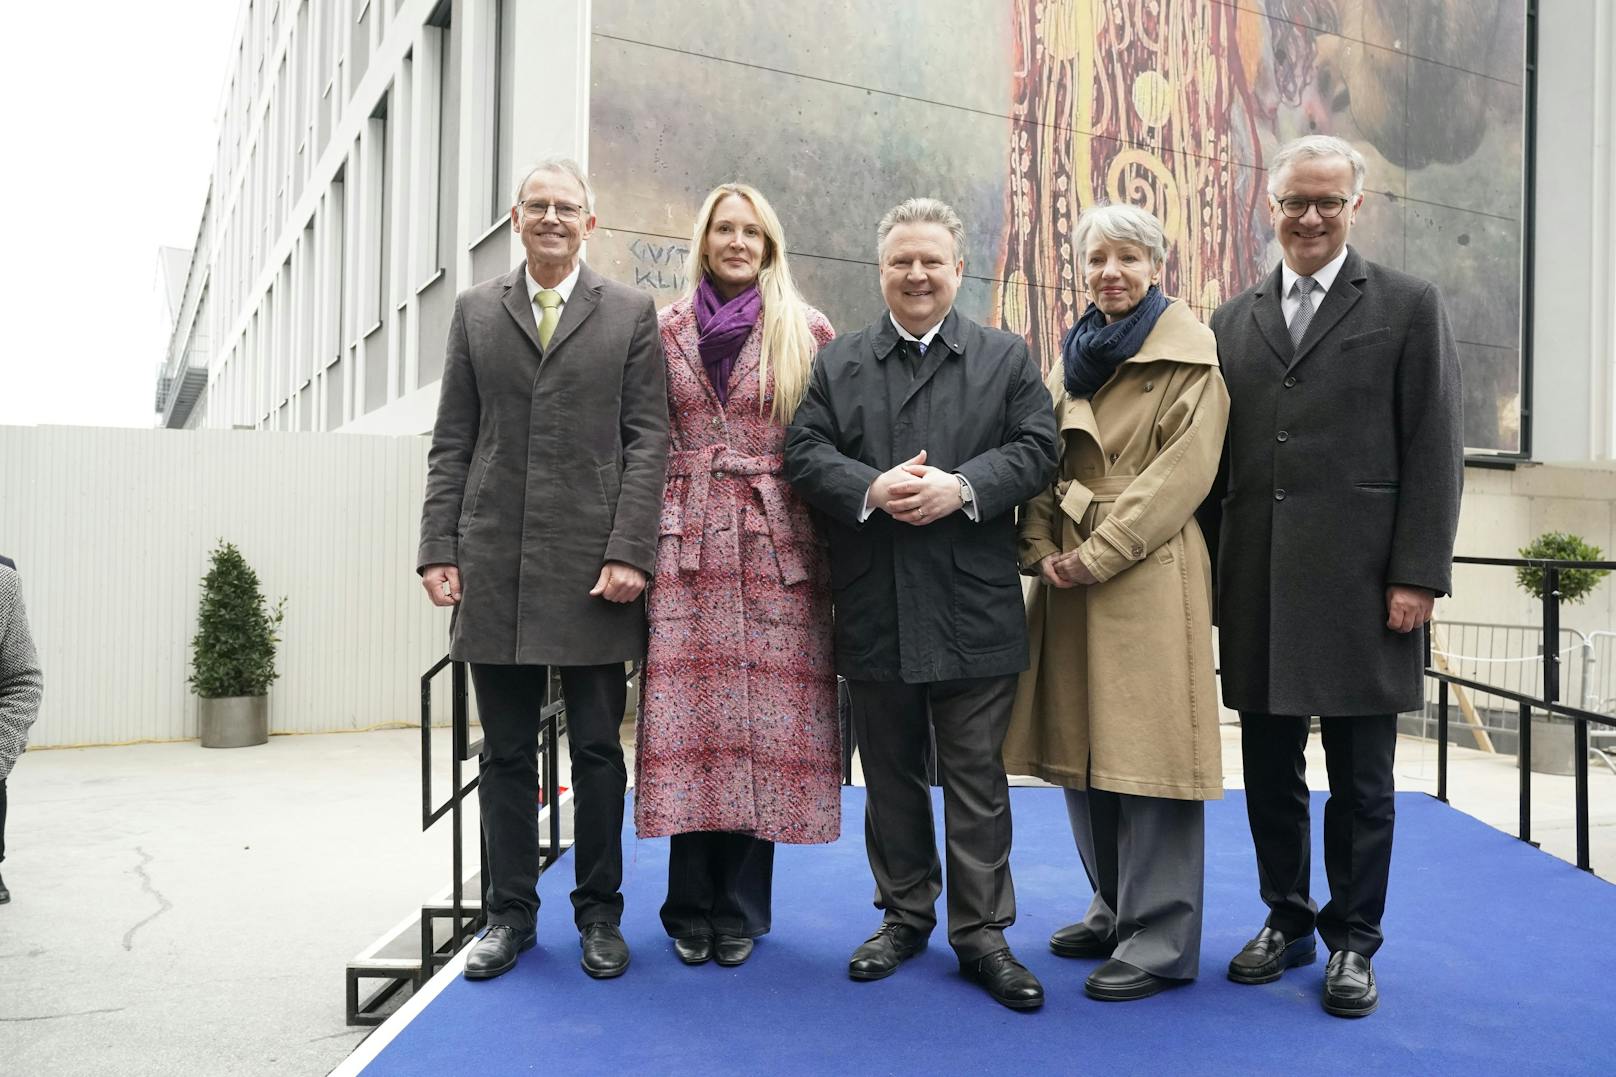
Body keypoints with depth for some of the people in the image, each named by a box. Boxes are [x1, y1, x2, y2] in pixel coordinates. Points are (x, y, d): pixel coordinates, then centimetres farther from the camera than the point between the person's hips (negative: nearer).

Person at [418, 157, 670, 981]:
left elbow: (648, 440, -1)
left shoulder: (631, 313, 6)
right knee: (505, 754, 9)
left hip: (594, 567, -2)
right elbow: (451, 443, 9)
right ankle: (509, 914, 22)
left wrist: (629, 552, -10)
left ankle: (599, 915, 21)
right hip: (494, 565, 2)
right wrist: (439, 550, 1)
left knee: (597, 751, 6)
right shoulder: (475, 311, 12)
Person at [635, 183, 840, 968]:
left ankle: (741, 909, 15)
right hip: (689, 546, 1)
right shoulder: (665, 332, 12)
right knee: (690, 717, 0)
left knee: (766, 717, 0)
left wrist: (833, 545, -3)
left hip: (778, 548, -1)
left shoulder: (806, 332, 7)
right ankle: (692, 908, 14)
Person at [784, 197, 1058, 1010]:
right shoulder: (837, 362, 10)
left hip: (974, 610, -1)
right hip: (875, 613, 2)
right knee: (890, 775, 13)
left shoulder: (1007, 357, 8)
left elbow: (1036, 449, -2)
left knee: (976, 779, 5)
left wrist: (962, 487, -18)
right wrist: (871, 489, -17)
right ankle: (904, 917, 29)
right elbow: (804, 452, 1)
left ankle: (982, 934, 16)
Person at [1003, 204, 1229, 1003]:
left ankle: (1160, 942, 6)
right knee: (1081, 748, 11)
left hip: (1147, 575, -7)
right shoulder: (1075, 352, 17)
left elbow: (1184, 470, -12)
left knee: (1145, 748, -5)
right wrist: (1041, 549, -3)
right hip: (1070, 576, 7)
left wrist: (1097, 554, -15)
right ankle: (1114, 910, 26)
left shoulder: (1189, 354, -3)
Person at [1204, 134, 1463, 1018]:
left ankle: (1353, 940, 22)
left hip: (1360, 584, -3)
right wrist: (1213, 573, 7)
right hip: (1258, 587, 3)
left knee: (1360, 775, 6)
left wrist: (1417, 574, -9)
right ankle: (1286, 919, 28)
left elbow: (1435, 454, -2)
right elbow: (1215, 457, 11)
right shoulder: (1232, 322, 12)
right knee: (1269, 767, 11)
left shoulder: (1409, 307, 3)